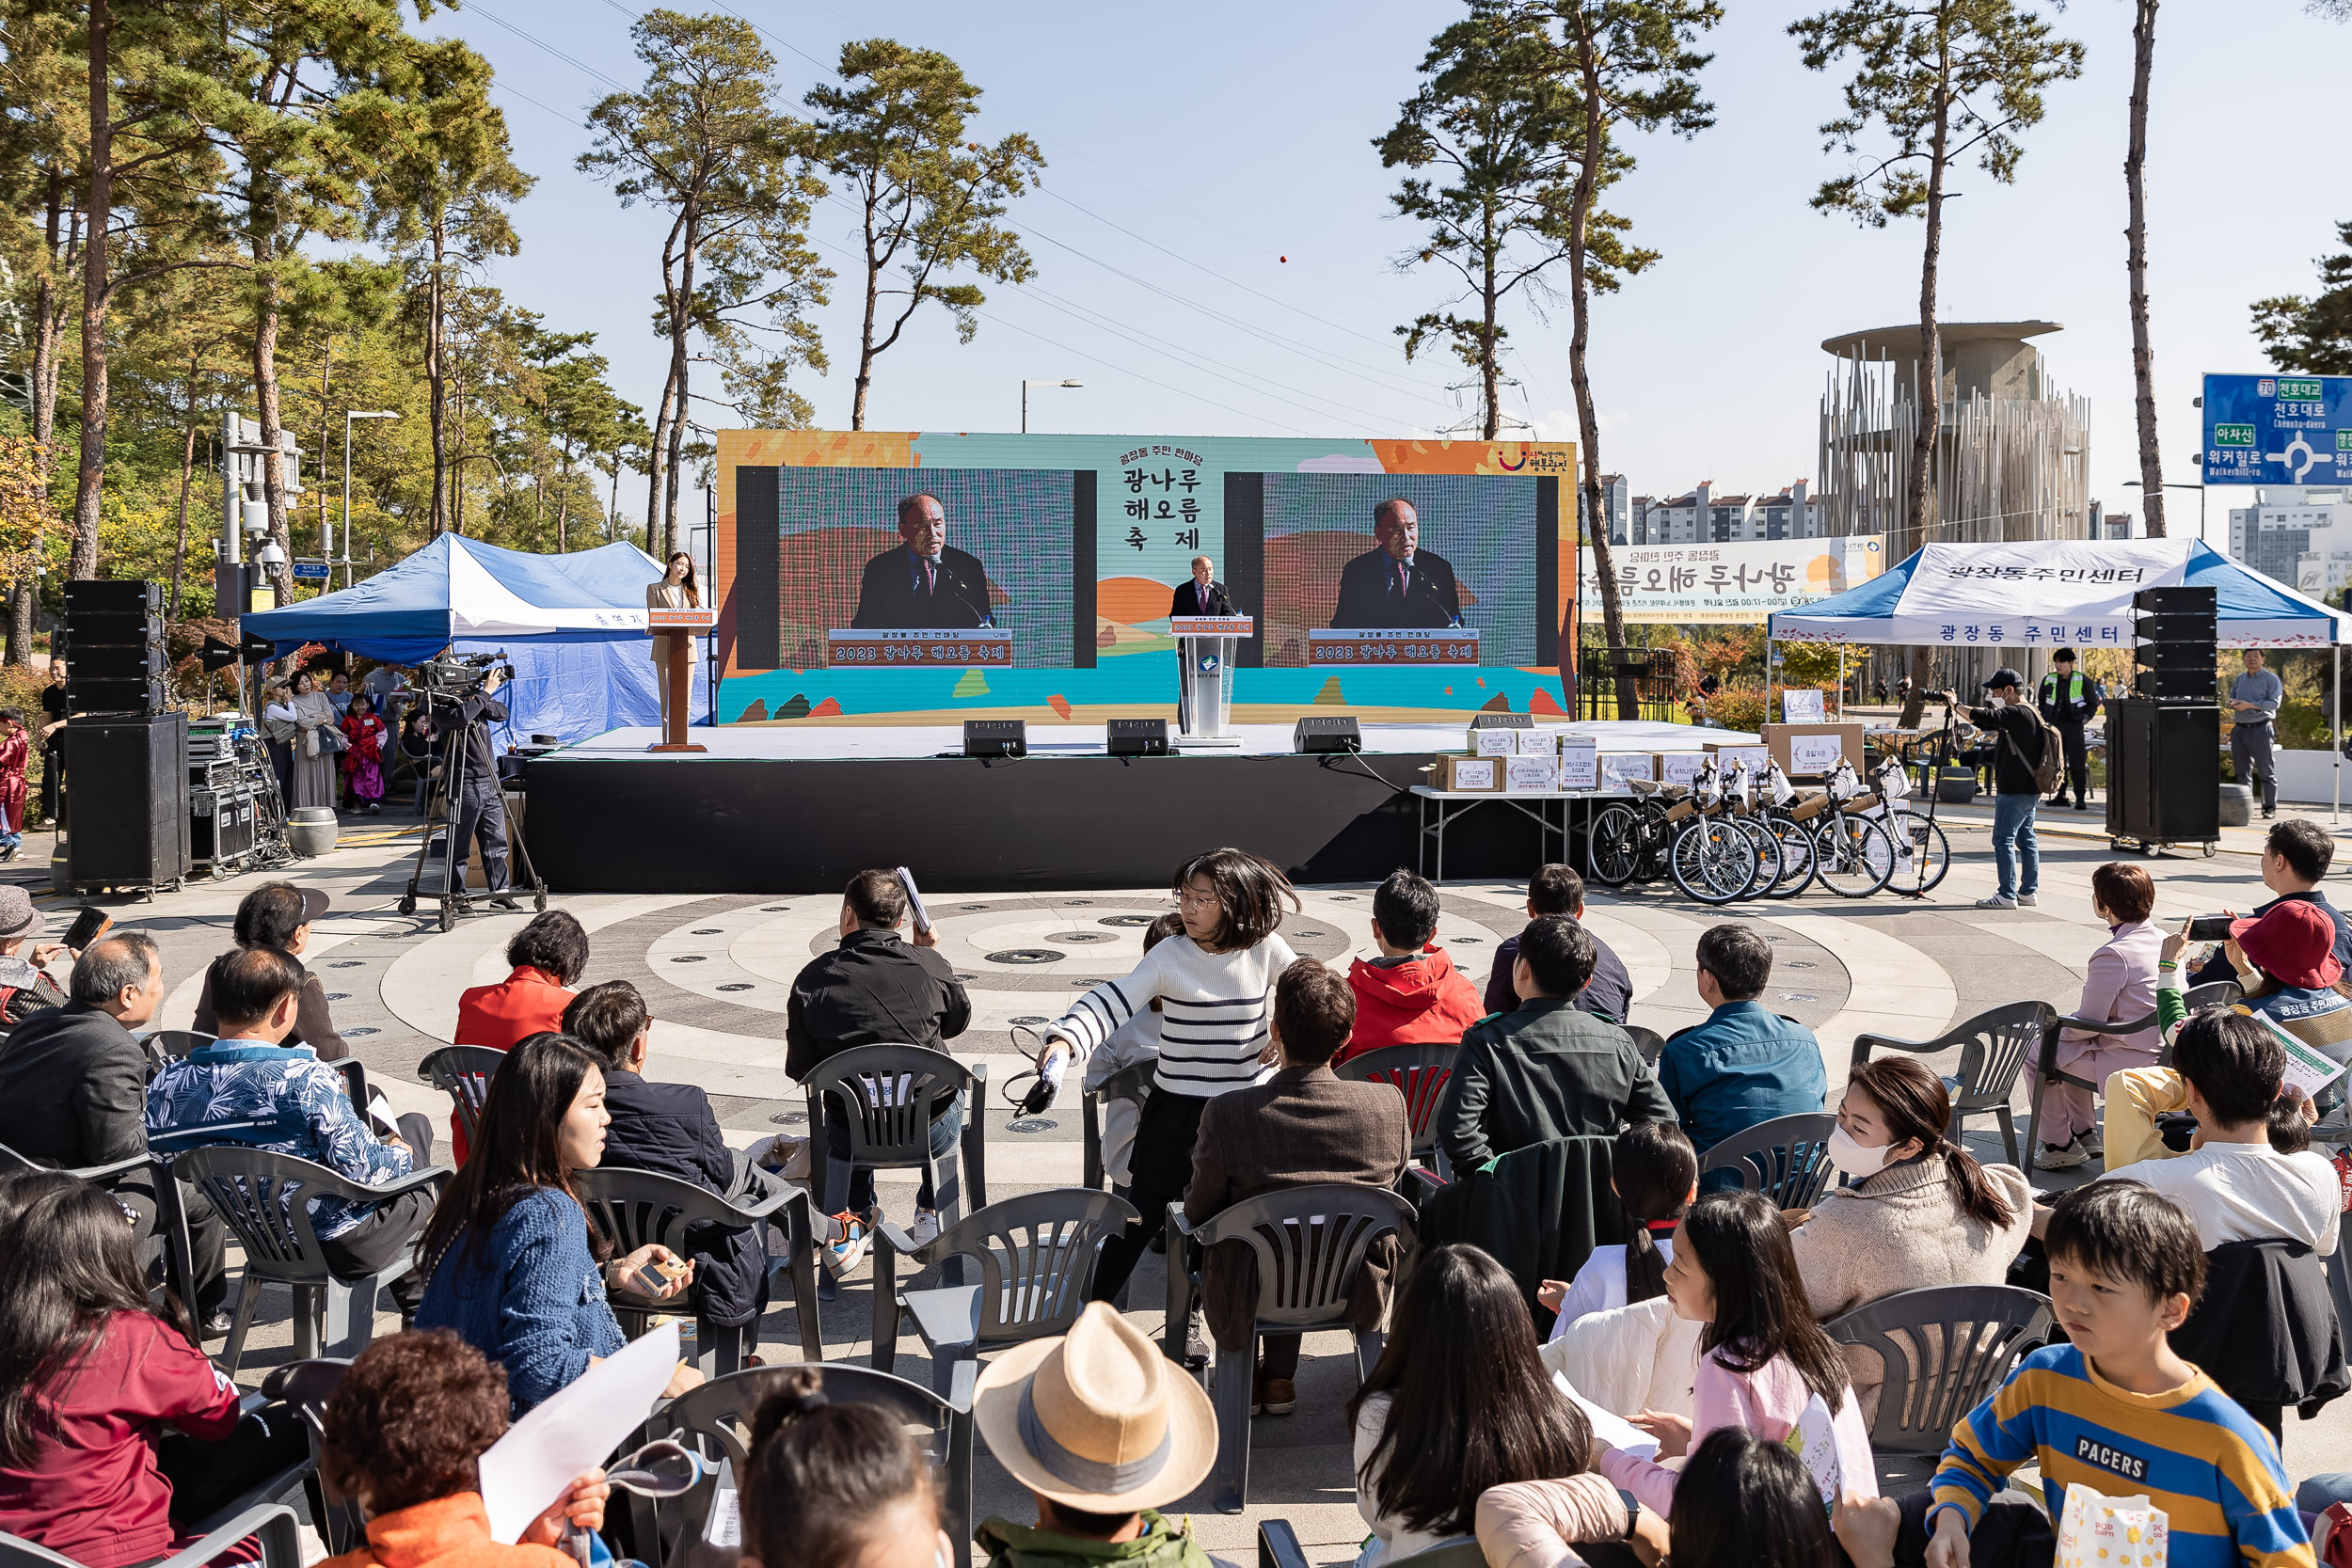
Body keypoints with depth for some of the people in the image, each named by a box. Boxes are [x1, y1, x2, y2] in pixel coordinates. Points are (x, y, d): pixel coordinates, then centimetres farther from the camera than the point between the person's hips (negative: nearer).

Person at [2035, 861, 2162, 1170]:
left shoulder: (2112, 955, -24)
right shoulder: (2162, 940, 4)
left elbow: (2088, 1024, -20)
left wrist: (2054, 1030, 1)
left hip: (2126, 1063, -9)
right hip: (2160, 1051, 9)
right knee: (2069, 1048, 29)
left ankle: (2059, 1146, 17)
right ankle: (2085, 1134, 34)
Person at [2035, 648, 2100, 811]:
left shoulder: (2083, 681, -1)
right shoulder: (2048, 680, 7)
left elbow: (2093, 703, 8)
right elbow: (2040, 701, 20)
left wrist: (2084, 718, -3)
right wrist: (2045, 720, 9)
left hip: (2073, 725, -3)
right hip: (2054, 725, 4)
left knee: (2077, 763, -7)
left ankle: (2081, 797, -5)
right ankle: (2060, 795, 12)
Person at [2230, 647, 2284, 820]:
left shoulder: (2270, 678, 0)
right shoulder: (2239, 680, 18)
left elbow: (2274, 702, -9)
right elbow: (2231, 698, 24)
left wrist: (2249, 705, -17)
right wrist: (2233, 704, -1)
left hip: (2260, 729, -6)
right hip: (2239, 728, 6)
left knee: (2266, 771, -3)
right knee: (2241, 771, 8)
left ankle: (2270, 808, 0)